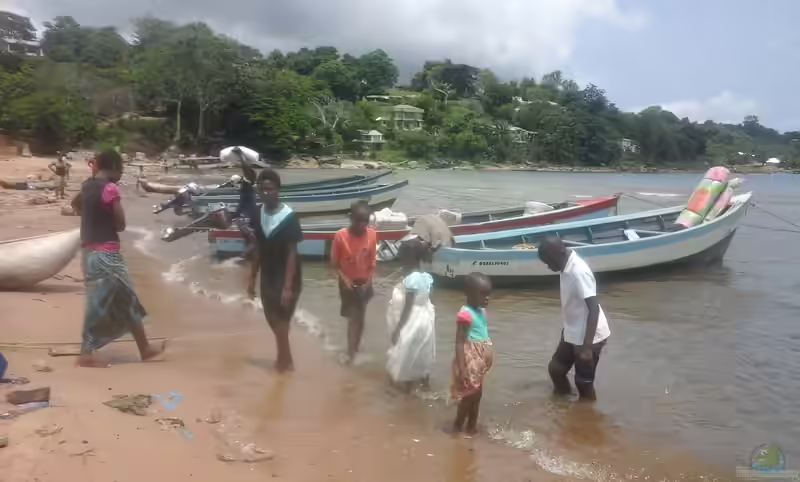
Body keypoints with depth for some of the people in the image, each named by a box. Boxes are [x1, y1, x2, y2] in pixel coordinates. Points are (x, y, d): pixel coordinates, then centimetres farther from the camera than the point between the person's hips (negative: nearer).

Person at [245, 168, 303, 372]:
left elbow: (292, 253, -19)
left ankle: (285, 360, 23)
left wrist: (288, 287, -21)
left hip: (286, 278, -6)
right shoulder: (257, 213, -2)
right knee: (272, 318, 16)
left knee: (281, 319, 3)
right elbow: (258, 248, 5)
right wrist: (252, 278, 8)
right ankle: (284, 356, 36)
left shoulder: (289, 217, -20)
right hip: (267, 276, 6)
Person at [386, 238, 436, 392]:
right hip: (425, 319, 8)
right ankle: (424, 379, 39)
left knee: (407, 353, 9)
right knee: (423, 351, 23)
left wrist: (397, 328, -16)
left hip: (413, 322, -8)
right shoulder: (427, 277, -1)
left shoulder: (410, 279, -26)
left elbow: (407, 308, -23)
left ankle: (406, 384, 23)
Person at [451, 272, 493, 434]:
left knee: (477, 393, 18)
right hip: (469, 360, -9)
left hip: (480, 360, 9)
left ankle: (472, 425, 32)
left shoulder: (482, 311, 6)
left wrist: (488, 356, 21)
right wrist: (461, 368, -25)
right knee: (468, 395, 2)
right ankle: (457, 426, 19)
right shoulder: (466, 314, -22)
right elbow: (459, 343, -23)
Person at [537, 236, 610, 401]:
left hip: (588, 336, -9)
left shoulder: (579, 272, -27)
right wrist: (566, 329, 25)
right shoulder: (568, 267, 2)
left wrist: (587, 346, -28)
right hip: (573, 333, 9)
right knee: (556, 368, 19)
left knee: (583, 381, 4)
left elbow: (594, 309, -29)